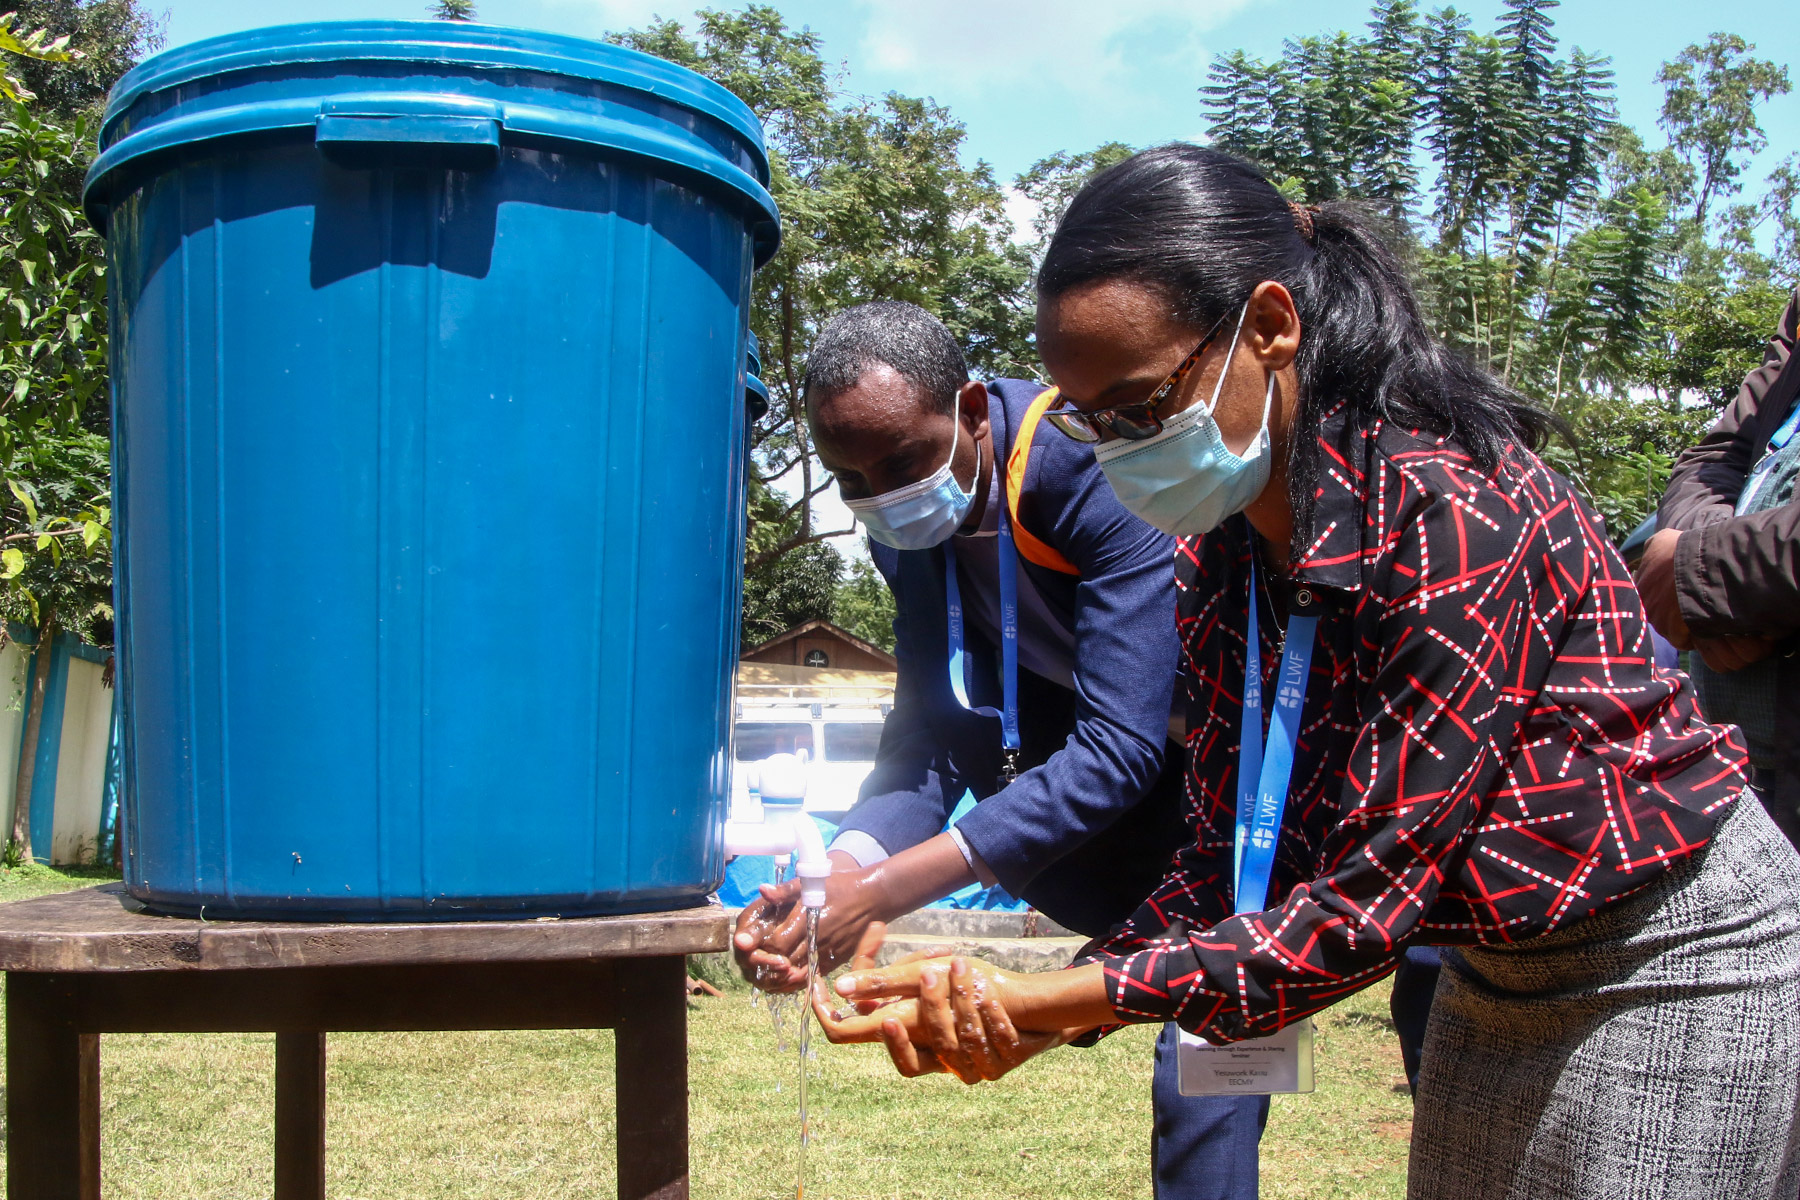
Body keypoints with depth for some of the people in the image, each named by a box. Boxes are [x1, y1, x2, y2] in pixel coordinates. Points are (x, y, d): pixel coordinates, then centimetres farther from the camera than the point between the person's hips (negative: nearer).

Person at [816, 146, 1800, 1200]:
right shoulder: (1218, 557, -4)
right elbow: (1232, 861, -4)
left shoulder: (1450, 509, -29)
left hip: (1671, 953, -7)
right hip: (1493, 974, 7)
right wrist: (1035, 1012, -20)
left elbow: (1372, 896, -29)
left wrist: (1056, 1000, -31)